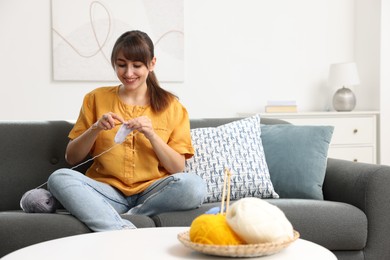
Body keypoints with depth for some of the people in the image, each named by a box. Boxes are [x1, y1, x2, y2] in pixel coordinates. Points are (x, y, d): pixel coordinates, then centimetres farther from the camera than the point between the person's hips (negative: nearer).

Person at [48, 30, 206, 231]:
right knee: (59, 178, -27)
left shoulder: (170, 106, 7)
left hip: (151, 193, 0)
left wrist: (151, 134, -14)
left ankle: (108, 220, -21)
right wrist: (95, 128, -10)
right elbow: (71, 158, 8)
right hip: (107, 191, 1)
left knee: (194, 185, -30)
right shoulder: (96, 98, 9)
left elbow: (178, 168, 1)